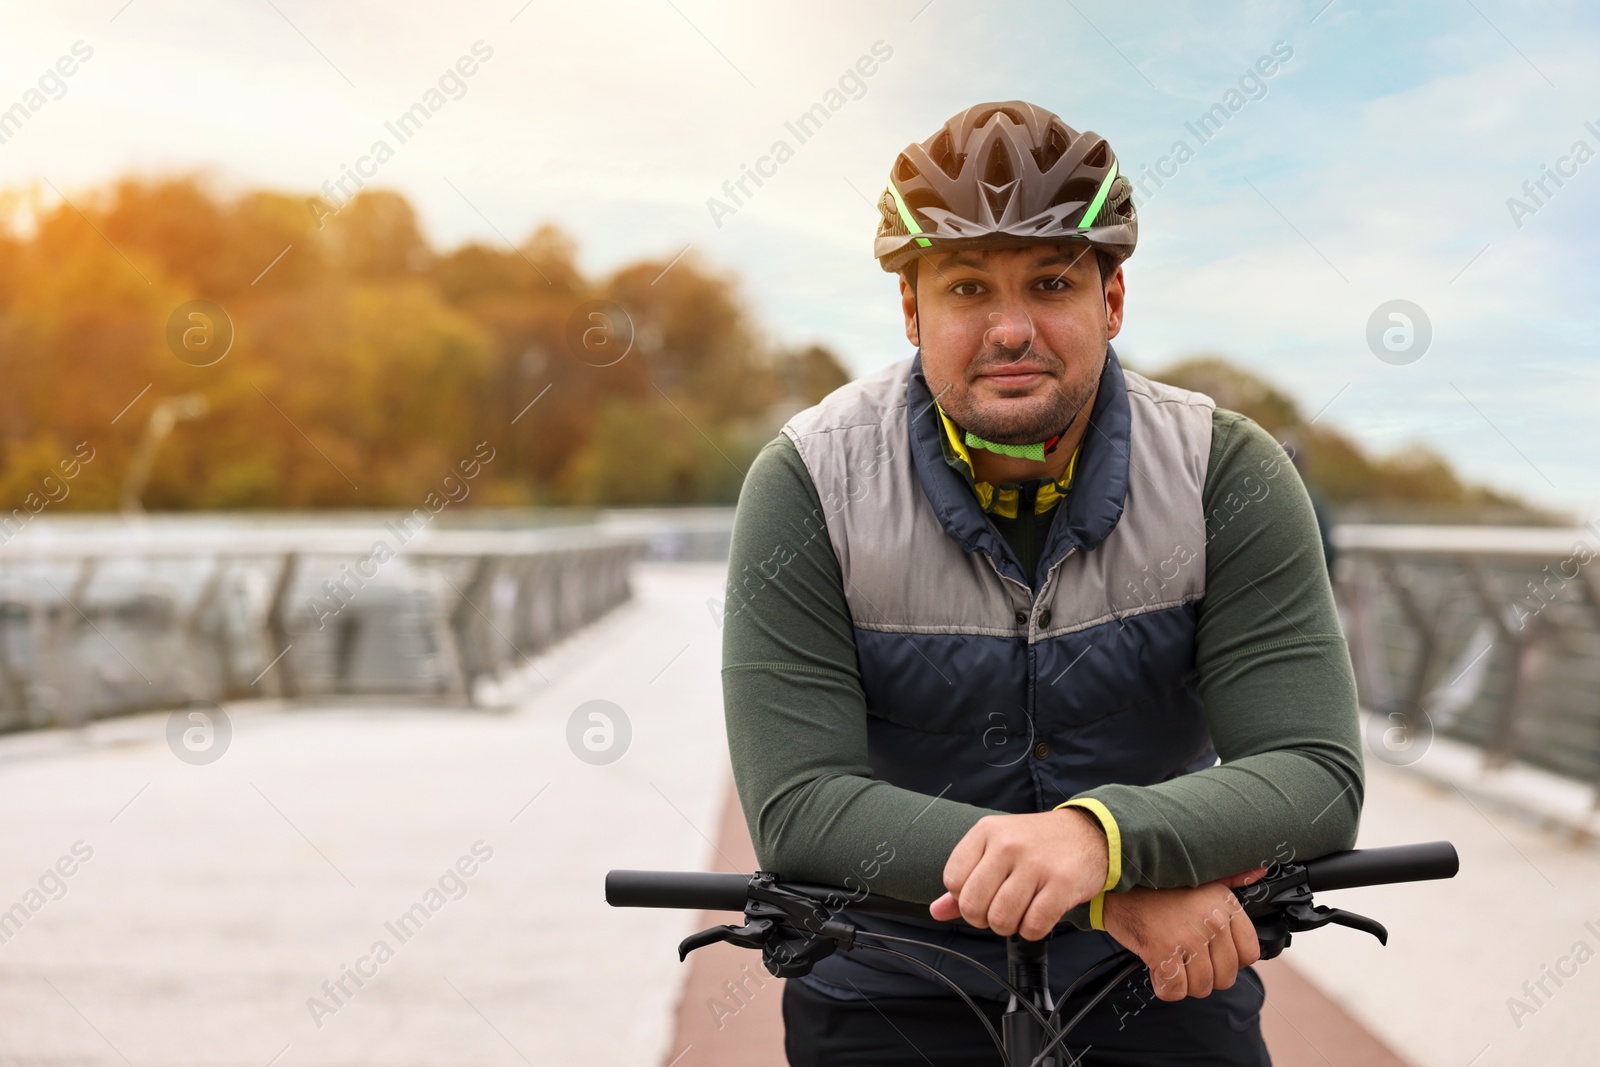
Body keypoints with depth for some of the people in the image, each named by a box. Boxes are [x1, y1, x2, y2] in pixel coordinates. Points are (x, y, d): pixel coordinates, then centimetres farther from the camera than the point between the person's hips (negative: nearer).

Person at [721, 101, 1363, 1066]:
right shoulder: (810, 485, -15)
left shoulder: (1229, 476, -12)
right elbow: (797, 812, -22)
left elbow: (1316, 778, -19)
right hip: (894, 983, 0)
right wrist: (1114, 892, -31)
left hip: (1163, 979, 1)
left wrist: (1098, 835, -39)